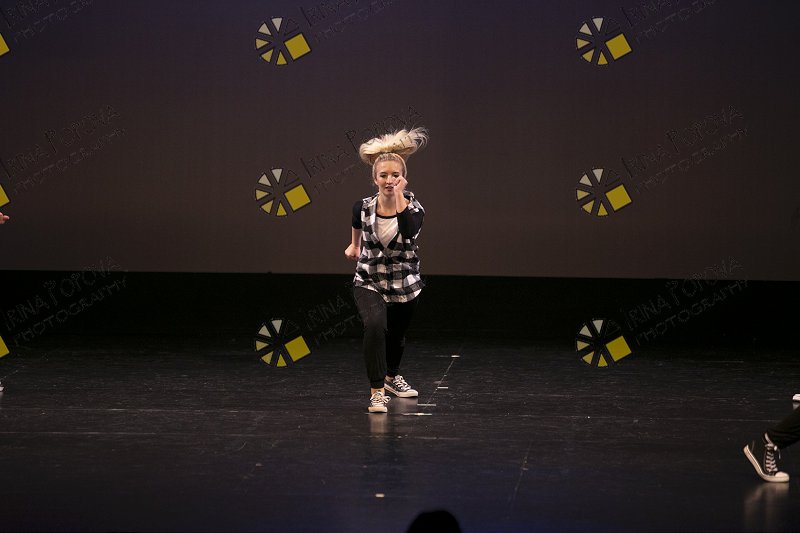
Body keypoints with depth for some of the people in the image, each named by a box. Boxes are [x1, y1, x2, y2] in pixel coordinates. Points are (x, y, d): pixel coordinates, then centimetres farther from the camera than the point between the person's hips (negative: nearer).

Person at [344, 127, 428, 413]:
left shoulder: (414, 210, -17)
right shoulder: (363, 207, -15)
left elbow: (409, 236, -38)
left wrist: (400, 201, -39)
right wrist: (354, 245, 25)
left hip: (405, 284, 1)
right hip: (369, 282, -1)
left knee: (397, 335, 21)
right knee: (375, 324, -30)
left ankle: (391, 376, 54)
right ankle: (377, 392, -24)